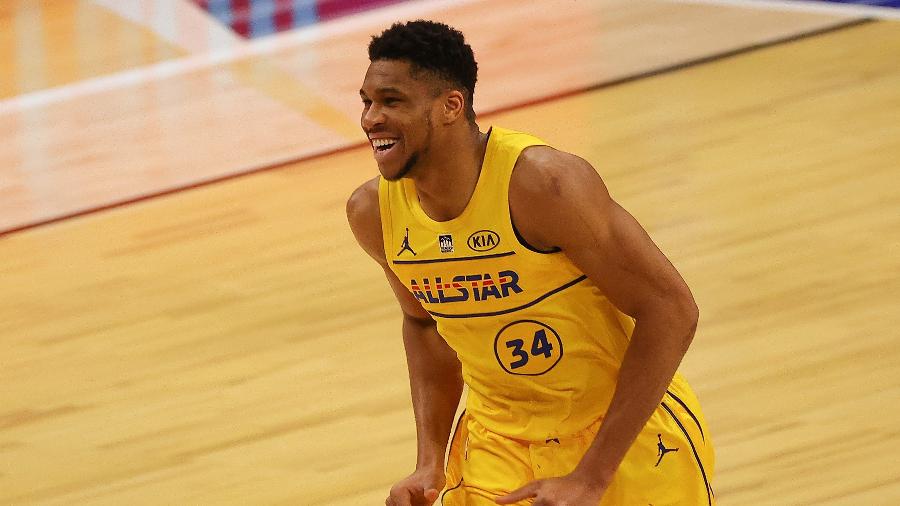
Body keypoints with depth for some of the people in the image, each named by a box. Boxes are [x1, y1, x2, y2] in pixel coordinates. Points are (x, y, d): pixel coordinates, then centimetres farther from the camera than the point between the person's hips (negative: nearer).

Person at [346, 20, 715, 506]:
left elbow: (670, 310, -22)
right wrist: (430, 462, 0)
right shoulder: (373, 211, -8)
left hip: (627, 430, -4)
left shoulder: (544, 182, -25)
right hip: (498, 442, 4)